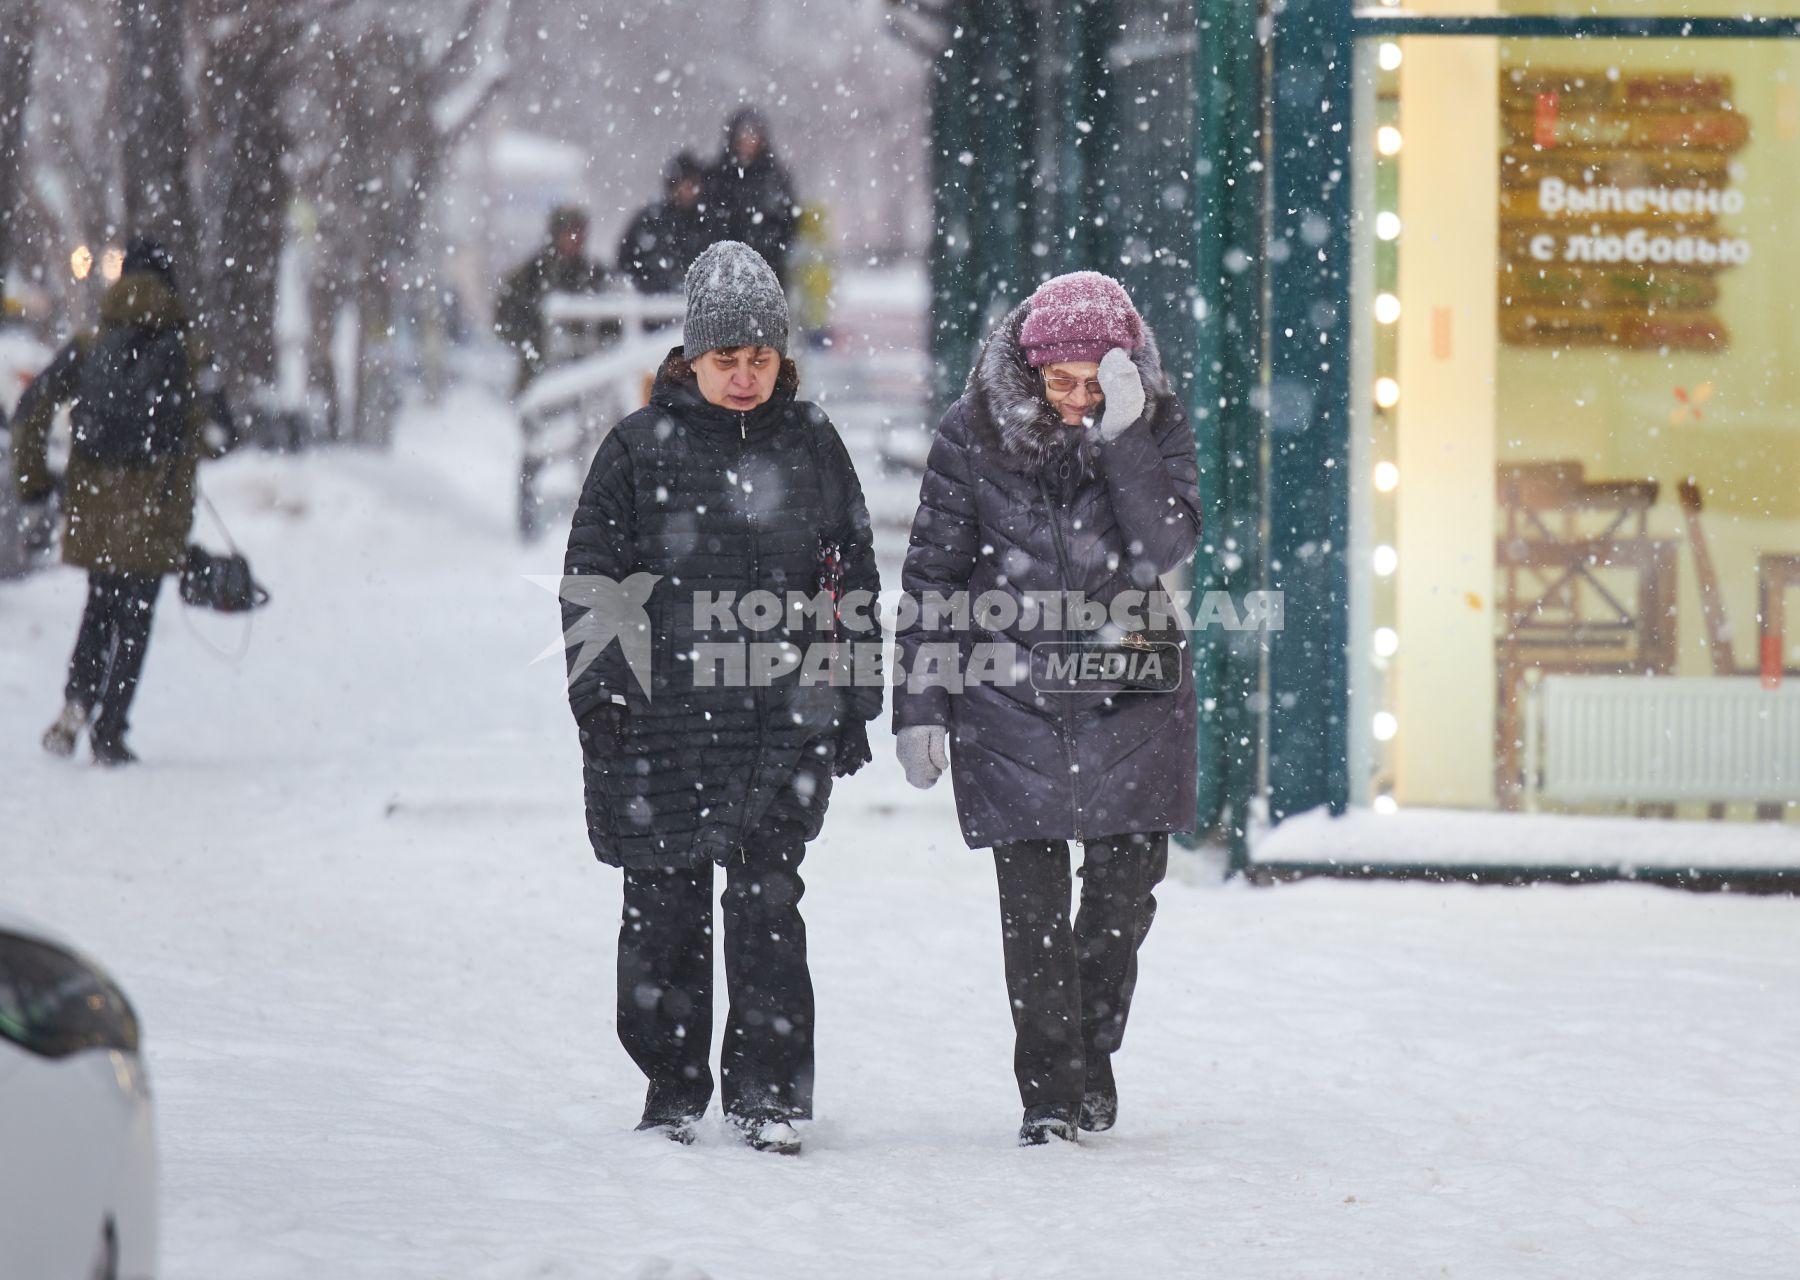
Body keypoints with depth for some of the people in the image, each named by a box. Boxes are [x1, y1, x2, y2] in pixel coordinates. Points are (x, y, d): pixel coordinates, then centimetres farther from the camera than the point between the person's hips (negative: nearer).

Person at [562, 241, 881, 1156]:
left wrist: (853, 705, 11)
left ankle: (768, 1088, -3)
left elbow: (854, 580, 15)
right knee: (666, 906, 5)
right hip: (664, 711, 0)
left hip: (787, 713, 0)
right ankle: (673, 1087, 18)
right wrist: (598, 694, -2)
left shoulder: (813, 446, 9)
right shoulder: (639, 448, 3)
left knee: (765, 894, -10)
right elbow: (590, 580, 6)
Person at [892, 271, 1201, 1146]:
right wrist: (919, 705, -2)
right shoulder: (973, 435, -5)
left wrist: (1121, 438, -26)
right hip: (1009, 702, -1)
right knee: (1032, 900, -5)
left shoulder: (1156, 429, -4)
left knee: (1126, 884, 2)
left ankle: (1093, 1058, 24)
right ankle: (1050, 1094, 2)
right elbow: (933, 575, 1)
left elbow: (1164, 549, -18)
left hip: (1129, 694, 1)